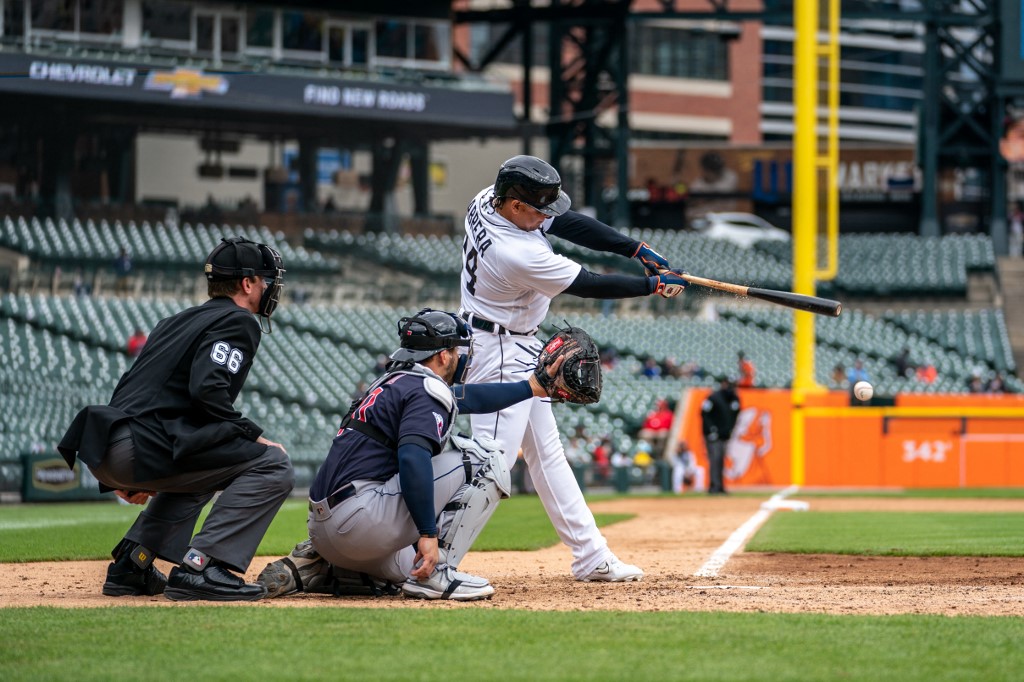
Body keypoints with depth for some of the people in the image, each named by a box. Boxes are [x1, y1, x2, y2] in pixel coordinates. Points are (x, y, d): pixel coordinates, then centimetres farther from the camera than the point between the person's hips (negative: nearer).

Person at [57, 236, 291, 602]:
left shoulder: (176, 322, 29)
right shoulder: (237, 322, 1)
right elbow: (208, 389, -17)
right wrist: (254, 436, -9)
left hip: (101, 451, 9)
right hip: (140, 448, -9)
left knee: (198, 468, 36)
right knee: (272, 464, -6)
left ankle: (131, 564, 23)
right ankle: (199, 567, -16)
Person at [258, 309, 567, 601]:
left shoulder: (393, 383, 24)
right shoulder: (426, 391, -6)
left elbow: (466, 397, 37)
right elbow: (412, 459, -23)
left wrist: (533, 387, 42)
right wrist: (428, 534, -23)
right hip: (363, 523, -10)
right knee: (486, 460, -4)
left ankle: (312, 568, 16)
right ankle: (436, 572, -8)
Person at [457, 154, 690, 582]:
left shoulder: (488, 201, -6)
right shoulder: (517, 254, -31)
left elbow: (569, 224, 1)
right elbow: (590, 286, -20)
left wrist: (639, 250, -5)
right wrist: (654, 285, -7)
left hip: (517, 351, 11)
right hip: (500, 354, -11)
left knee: (546, 452, 14)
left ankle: (591, 556, 21)